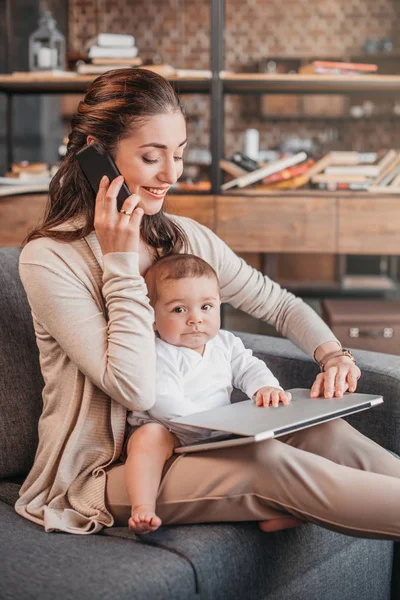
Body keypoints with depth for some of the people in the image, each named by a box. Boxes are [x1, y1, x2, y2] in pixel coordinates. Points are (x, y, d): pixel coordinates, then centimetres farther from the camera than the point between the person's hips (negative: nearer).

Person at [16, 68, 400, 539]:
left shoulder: (187, 239, 5)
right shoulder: (49, 259, -14)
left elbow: (281, 306, 15)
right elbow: (135, 389, -21)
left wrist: (334, 356, -5)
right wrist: (122, 264, -20)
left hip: (186, 445, 6)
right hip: (98, 473, -6)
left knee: (324, 431, -21)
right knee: (265, 464, -30)